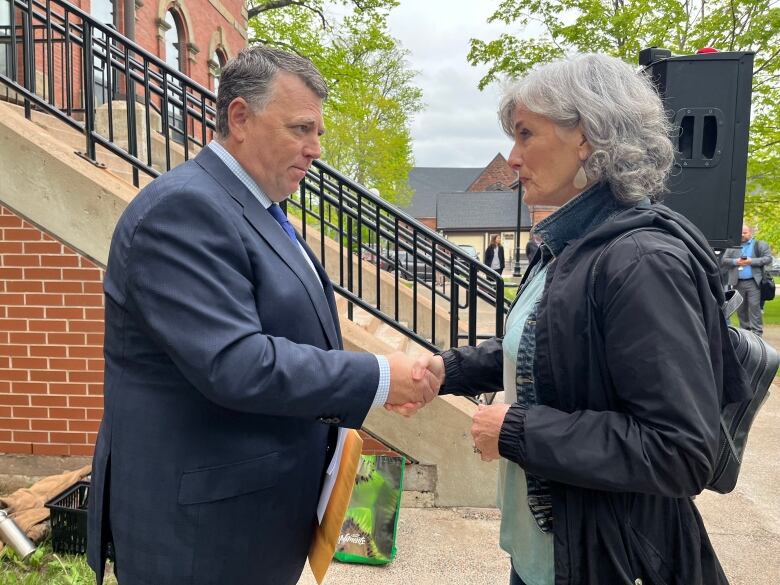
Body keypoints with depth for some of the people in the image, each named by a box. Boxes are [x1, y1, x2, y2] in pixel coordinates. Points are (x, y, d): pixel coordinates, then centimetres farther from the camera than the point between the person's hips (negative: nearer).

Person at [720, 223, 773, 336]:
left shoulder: (760, 245, 7)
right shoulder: (732, 246, 14)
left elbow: (768, 259, -2)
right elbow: (723, 260, 8)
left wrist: (751, 261, -13)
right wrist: (735, 261, -10)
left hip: (753, 282, -3)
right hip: (738, 283, 3)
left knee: (754, 307, -7)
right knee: (740, 309, 8)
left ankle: (756, 333, -4)